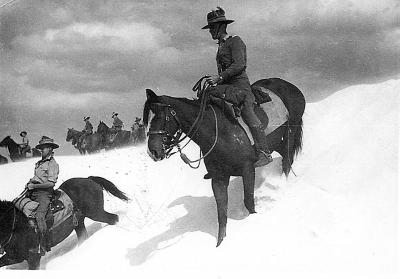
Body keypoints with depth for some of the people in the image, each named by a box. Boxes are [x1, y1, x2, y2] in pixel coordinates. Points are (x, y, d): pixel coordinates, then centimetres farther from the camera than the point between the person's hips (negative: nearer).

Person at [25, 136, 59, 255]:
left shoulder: (53, 164, -3)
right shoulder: (39, 163, 21)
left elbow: (51, 183, -12)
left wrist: (34, 186, -12)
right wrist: (30, 183, 8)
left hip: (44, 193, -8)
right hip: (33, 192, 8)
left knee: (39, 215, -23)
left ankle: (42, 246, -20)